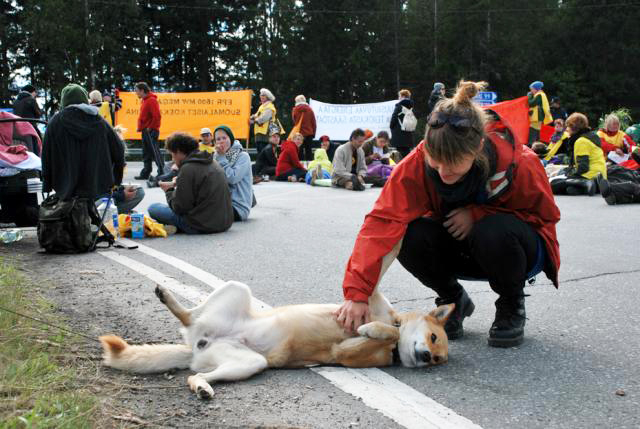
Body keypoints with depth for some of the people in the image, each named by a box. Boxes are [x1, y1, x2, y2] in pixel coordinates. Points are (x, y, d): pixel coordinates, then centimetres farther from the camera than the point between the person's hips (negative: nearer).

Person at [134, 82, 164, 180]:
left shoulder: (151, 100, -13)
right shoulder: (145, 100, 16)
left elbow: (157, 116, -21)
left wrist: (150, 128, -16)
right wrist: (141, 128, 13)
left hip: (151, 131, -10)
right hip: (146, 131, 10)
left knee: (154, 151, -9)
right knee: (146, 153, 12)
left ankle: (162, 172, -8)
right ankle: (146, 173, 18)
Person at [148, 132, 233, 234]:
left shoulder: (187, 169, -14)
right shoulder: (213, 164, 13)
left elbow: (179, 208, -12)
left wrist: (169, 190, 6)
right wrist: (177, 184, 21)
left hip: (202, 226, -9)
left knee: (153, 208, 0)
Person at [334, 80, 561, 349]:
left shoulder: (518, 163, -30)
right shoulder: (418, 162, -26)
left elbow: (544, 214, -12)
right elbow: (382, 222, -33)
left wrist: (478, 213, -27)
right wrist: (357, 293, -44)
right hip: (459, 248, 2)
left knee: (495, 230, -37)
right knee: (411, 237, -29)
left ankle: (512, 306, -5)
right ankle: (453, 301, 2)